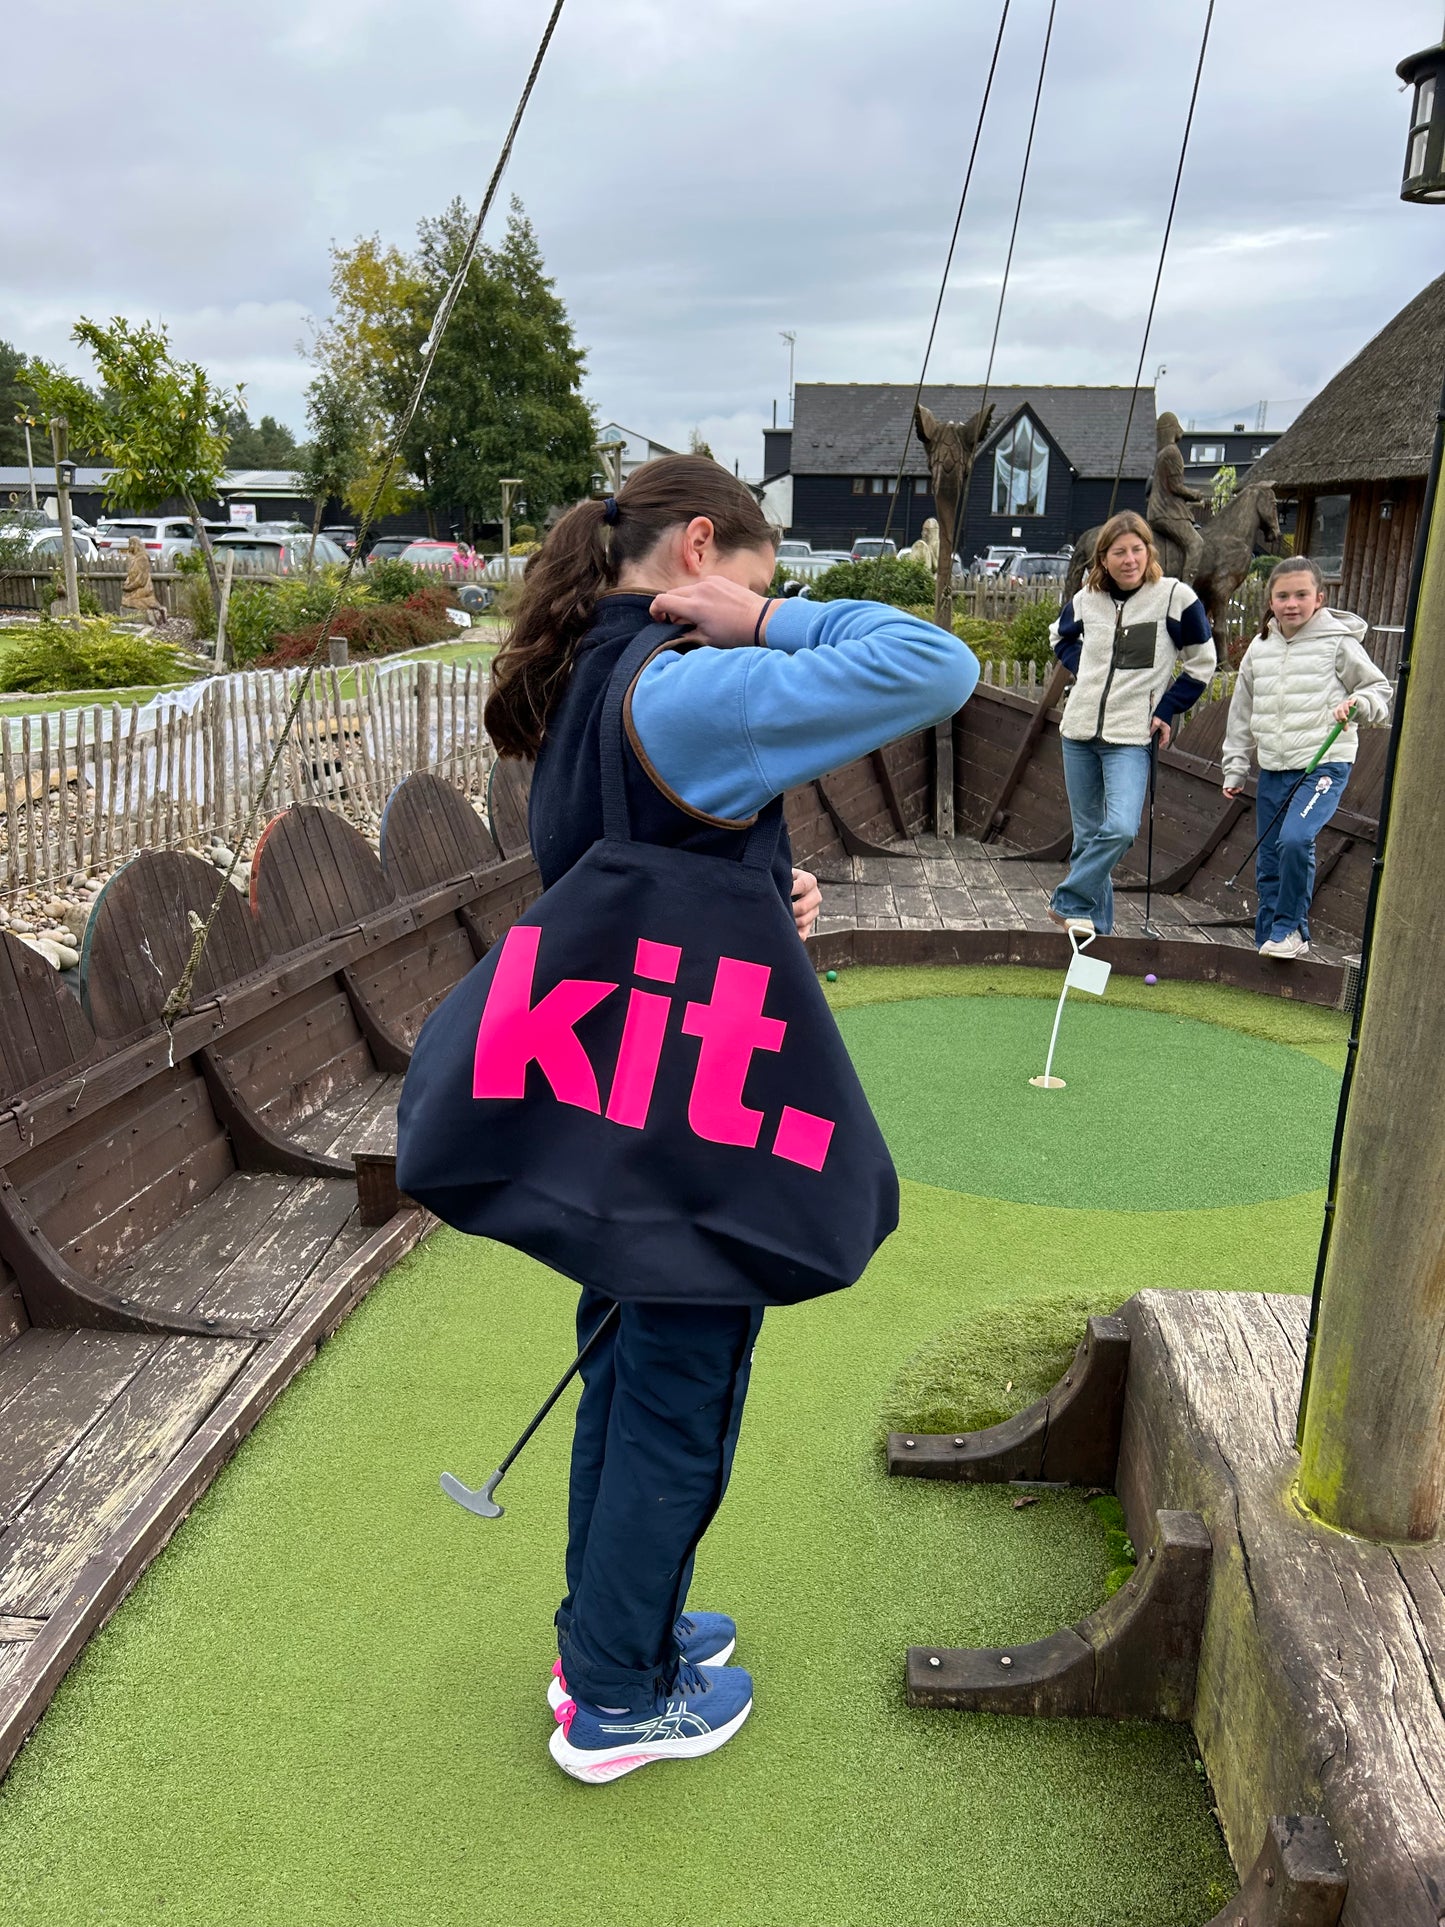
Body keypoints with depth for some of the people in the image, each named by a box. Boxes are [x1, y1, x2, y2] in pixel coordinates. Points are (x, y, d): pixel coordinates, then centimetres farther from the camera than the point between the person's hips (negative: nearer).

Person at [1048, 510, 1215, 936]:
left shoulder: (1175, 596, -6)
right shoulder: (1086, 600, 3)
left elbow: (1202, 662, 3)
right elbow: (1061, 637, 26)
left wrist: (1166, 710, -3)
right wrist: (1086, 670, 9)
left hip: (1132, 736, -3)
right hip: (1079, 728, 3)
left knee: (1121, 828, -21)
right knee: (1087, 832, 8)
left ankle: (1069, 903, -4)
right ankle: (1096, 924, 20)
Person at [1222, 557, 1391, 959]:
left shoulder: (1338, 643, -3)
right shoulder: (1259, 648, 11)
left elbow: (1381, 689, 4)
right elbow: (1242, 713, 17)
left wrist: (1358, 704, -18)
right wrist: (1234, 769, 16)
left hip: (1324, 764, -5)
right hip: (1272, 770, 5)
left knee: (1295, 839, -26)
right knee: (1268, 862, 7)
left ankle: (1289, 928, -8)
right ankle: (1270, 942, 20)